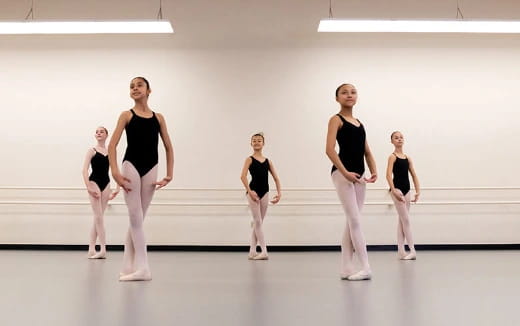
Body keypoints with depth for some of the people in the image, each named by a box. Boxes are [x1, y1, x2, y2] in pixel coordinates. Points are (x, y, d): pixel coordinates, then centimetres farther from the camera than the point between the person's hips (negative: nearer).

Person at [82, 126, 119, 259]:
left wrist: (117, 188, 2)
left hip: (106, 184, 4)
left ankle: (91, 250, 13)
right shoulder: (91, 151, 0)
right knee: (98, 216, -8)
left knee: (98, 217, 6)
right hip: (94, 183, -4)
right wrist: (88, 187, -17)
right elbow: (84, 170, -8)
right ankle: (103, 249, -6)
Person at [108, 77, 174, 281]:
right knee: (135, 218, -3)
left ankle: (128, 267, 16)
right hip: (131, 166, -2)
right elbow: (112, 145, -2)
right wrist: (115, 172, -13)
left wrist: (169, 174, 5)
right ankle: (142, 268, 1)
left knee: (138, 219, 7)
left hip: (151, 169, 3)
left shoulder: (158, 118, 10)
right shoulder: (127, 115, 4)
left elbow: (168, 148, 12)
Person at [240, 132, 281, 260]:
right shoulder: (250, 159, -1)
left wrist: (279, 193, 0)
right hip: (254, 192, -5)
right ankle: (264, 251, -3)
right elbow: (243, 176, -15)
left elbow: (276, 178, 10)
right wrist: (249, 191, -21)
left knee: (258, 223, 9)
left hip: (265, 192, 5)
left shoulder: (268, 161, 11)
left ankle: (252, 252, 18)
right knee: (257, 222, -4)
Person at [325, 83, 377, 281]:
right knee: (354, 220, -8)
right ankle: (365, 268, -2)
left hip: (358, 175, 7)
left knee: (351, 222, 8)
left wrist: (374, 172, 0)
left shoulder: (359, 123, 18)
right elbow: (330, 150, -14)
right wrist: (345, 172, -21)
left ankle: (346, 268, 15)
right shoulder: (336, 119, -1)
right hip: (342, 173, -7)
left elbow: (367, 152, 16)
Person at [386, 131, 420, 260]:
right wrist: (393, 190, -28)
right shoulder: (392, 156, -6)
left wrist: (418, 191, 3)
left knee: (402, 220, 9)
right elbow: (389, 175, -17)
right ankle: (412, 251, 0)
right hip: (397, 190, -7)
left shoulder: (407, 158, 13)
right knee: (406, 220, -5)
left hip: (407, 190, 7)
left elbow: (414, 175, 12)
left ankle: (401, 251, 15)